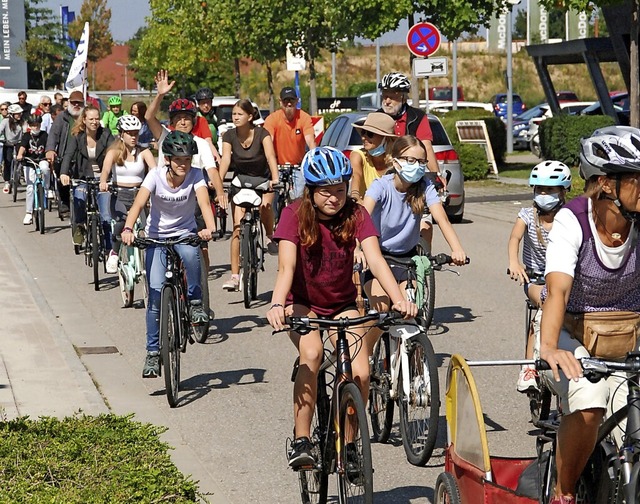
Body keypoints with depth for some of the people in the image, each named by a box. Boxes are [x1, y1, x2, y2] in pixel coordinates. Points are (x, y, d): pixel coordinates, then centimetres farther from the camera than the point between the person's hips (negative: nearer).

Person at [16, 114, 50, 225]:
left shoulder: (44, 135, 1)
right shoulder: (26, 136, -1)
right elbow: (22, 146, -18)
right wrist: (20, 155, -38)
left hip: (42, 160, 0)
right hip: (29, 163, 0)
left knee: (44, 168, -37)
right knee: (30, 187, -3)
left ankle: (46, 189, -13)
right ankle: (29, 213, 4)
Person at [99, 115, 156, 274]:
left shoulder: (143, 152, 2)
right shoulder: (114, 152, 0)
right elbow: (106, 168, -19)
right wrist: (103, 182, -41)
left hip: (139, 194, 1)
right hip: (119, 195, -1)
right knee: (122, 220, -30)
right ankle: (114, 252, -7)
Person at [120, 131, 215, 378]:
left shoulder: (196, 176, -14)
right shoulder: (156, 175, -15)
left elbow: (204, 202, -30)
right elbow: (139, 203, -28)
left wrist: (209, 228, -50)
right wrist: (127, 229, -46)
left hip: (186, 234, 0)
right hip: (157, 236, 0)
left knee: (190, 254, -37)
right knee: (156, 291, -12)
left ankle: (195, 302, -12)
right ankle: (153, 351, -1)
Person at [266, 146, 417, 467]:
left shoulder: (356, 215, -14)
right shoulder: (295, 215, -18)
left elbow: (375, 259, -27)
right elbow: (287, 266, -30)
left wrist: (399, 299, -44)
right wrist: (277, 305, -49)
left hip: (342, 304, 2)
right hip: (303, 303, -2)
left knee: (361, 373, -18)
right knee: (312, 355, -33)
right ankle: (301, 441, -22)